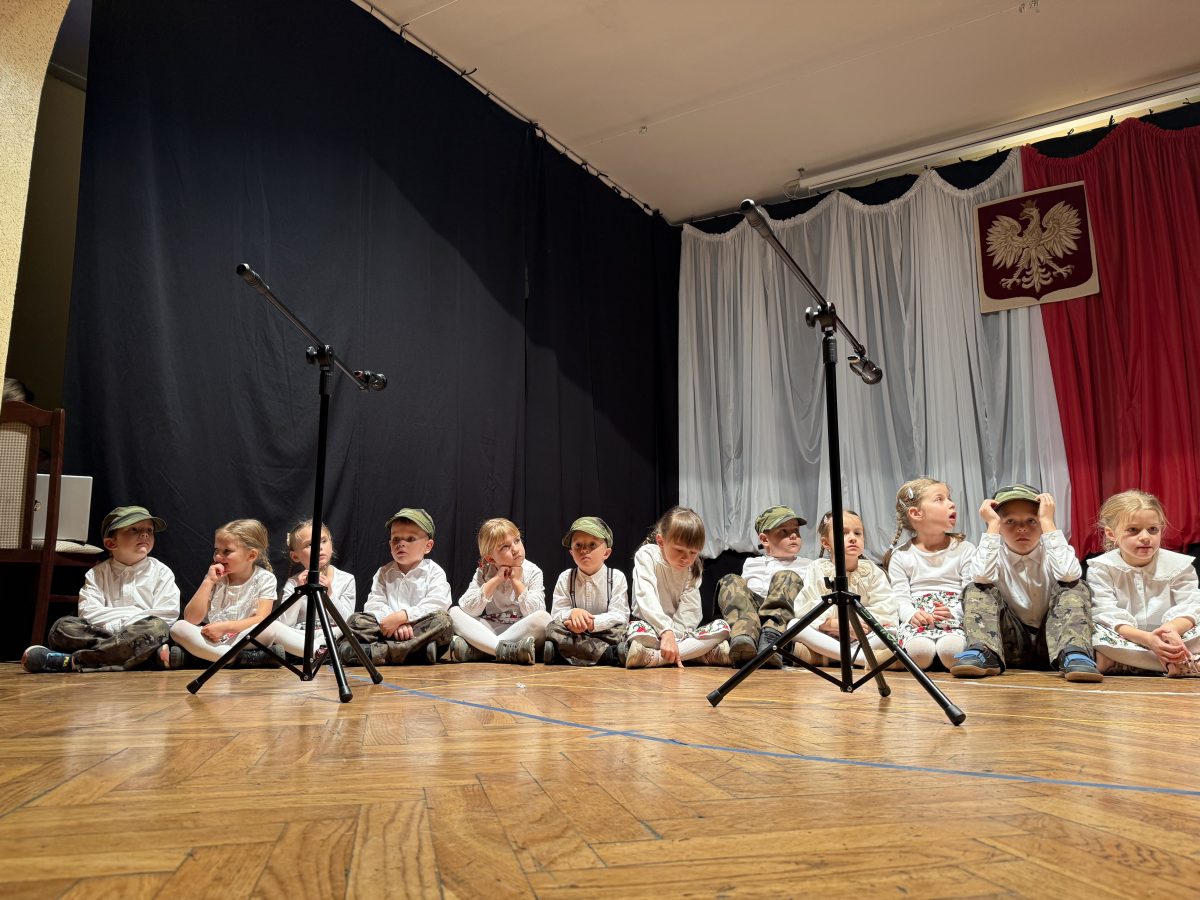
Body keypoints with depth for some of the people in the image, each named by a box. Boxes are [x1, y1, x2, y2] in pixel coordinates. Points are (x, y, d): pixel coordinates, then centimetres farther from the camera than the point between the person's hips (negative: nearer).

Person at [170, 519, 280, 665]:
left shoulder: (265, 579, -3)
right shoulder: (215, 578, 3)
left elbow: (261, 619, -13)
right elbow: (191, 619, -6)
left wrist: (225, 627, -25)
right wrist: (208, 582, -12)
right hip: (211, 639, 3)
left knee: (272, 628, -32)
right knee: (179, 627, -23)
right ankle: (242, 659, -29)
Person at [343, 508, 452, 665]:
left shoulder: (434, 572, 3)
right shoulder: (384, 573, 13)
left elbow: (436, 604, -13)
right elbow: (374, 604, -1)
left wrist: (401, 616, -24)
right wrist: (394, 622, -22)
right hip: (389, 630, 3)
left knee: (443, 620, -32)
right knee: (355, 620, -14)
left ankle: (371, 652, -37)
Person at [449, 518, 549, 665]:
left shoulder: (533, 572, -3)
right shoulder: (484, 573, 1)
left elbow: (536, 614, -15)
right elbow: (467, 609, -13)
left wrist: (517, 581, -14)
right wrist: (495, 580, -17)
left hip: (520, 632, -1)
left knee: (544, 618, -31)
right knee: (454, 612, -17)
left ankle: (472, 651, -31)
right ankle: (508, 651, -32)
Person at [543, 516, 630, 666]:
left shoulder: (617, 577, -1)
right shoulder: (565, 578, 5)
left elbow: (619, 615, -11)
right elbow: (556, 615, -2)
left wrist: (592, 623, -28)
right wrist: (572, 613, -26)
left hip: (605, 634, -2)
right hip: (574, 633, 2)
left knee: (620, 631, -29)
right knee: (552, 628, -27)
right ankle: (613, 654, -37)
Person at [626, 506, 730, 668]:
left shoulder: (693, 568, 5)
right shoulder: (646, 555, -7)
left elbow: (689, 610, -5)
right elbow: (647, 599, -22)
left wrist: (673, 635, -23)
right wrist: (666, 632, -35)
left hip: (680, 631, 5)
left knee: (722, 627, -19)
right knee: (637, 630, -37)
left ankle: (653, 656, -31)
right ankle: (699, 653, -29)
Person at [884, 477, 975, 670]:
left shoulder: (965, 549, 11)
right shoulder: (901, 556, 11)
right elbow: (900, 597, 3)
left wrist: (955, 613, -18)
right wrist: (912, 615, -19)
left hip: (954, 618, 1)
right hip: (918, 618, -1)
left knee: (951, 650, -35)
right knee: (919, 651, -35)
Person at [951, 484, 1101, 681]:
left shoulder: (1052, 549, -4)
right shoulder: (995, 553, -2)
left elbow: (1069, 574, -31)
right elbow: (982, 577, -29)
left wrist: (1048, 521, -23)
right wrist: (992, 525, -22)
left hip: (1052, 639, 0)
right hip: (1010, 642, 1)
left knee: (1076, 588, -21)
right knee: (976, 590, -19)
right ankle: (983, 653, -35)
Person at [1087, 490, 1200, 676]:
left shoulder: (1179, 565, 2)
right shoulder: (1101, 568, -6)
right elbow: (1107, 615, -18)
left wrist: (1172, 629, -36)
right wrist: (1146, 639, -36)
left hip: (1167, 641, 2)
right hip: (1126, 640, -1)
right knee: (1094, 632, -34)